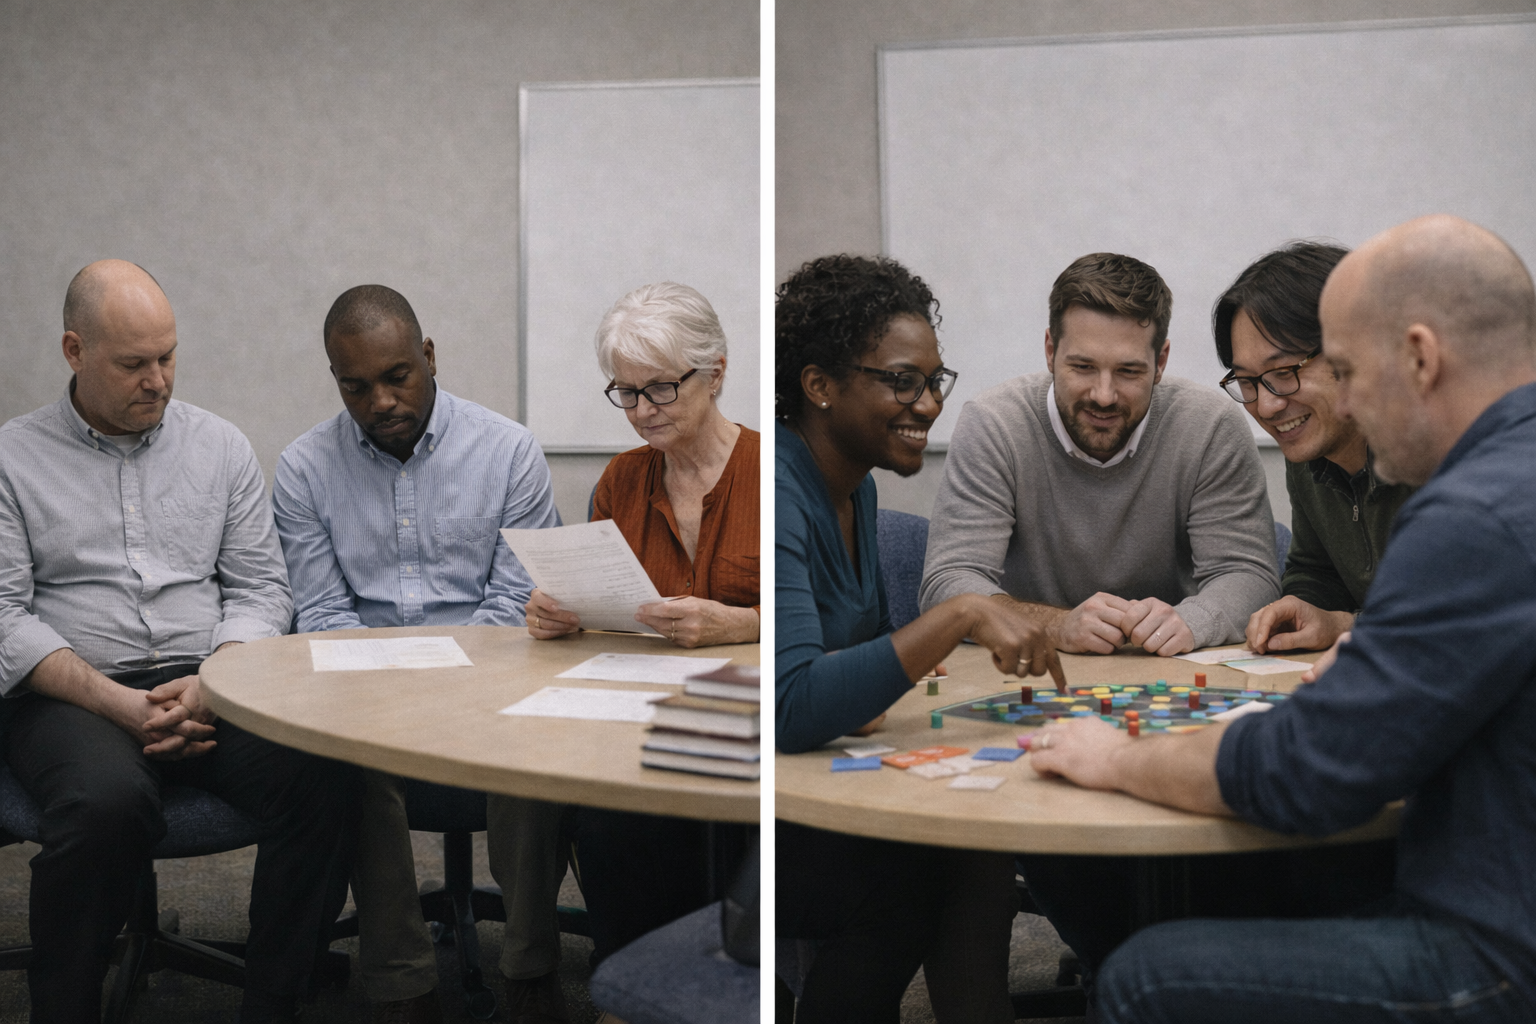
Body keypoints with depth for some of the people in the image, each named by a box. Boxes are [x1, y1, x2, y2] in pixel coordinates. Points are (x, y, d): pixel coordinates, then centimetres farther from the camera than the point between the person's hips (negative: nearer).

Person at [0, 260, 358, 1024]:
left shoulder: (220, 447, 15)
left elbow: (260, 589, 10)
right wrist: (118, 703, -14)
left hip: (211, 685, 3)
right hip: (73, 697, -2)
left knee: (326, 776, -27)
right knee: (109, 802, -37)